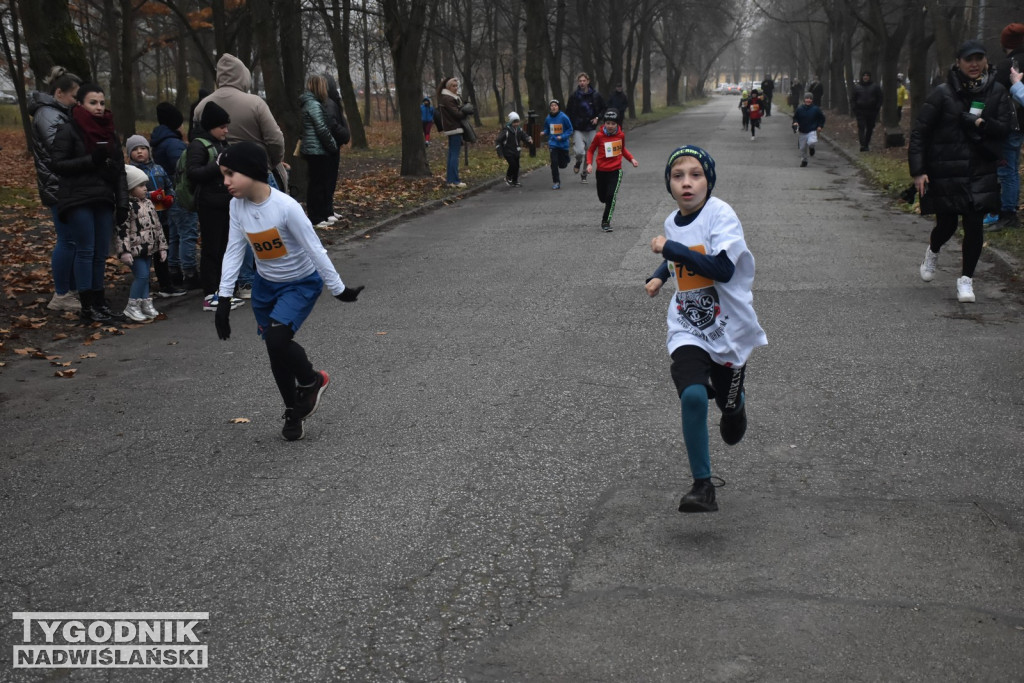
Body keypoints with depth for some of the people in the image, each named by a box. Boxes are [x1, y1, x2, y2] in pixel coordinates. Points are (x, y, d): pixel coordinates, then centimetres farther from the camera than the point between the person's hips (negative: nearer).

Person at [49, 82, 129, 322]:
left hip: (103, 200, 6)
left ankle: (99, 301, 14)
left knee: (101, 253, 6)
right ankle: (87, 306, -2)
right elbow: (56, 164, -9)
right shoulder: (69, 131, -4)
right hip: (78, 201, -5)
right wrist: (90, 160, -18)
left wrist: (122, 202, 6)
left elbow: (119, 169, 14)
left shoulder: (109, 133, 14)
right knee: (86, 251, -6)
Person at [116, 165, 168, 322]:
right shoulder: (127, 206, -13)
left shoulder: (148, 203, 12)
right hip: (135, 249, -8)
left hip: (149, 248, 8)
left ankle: (146, 303, 21)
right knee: (141, 275, -12)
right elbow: (122, 230, -17)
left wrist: (162, 247, 15)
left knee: (144, 276, 13)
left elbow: (157, 226, 17)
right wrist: (124, 251, -23)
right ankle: (132, 307, -3)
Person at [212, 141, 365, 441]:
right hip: (265, 284, 6)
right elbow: (234, 250, -5)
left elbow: (315, 250, -23)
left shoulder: (286, 207, -29)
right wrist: (224, 298, -8)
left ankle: (311, 381, 5)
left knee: (276, 338, -24)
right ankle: (293, 411, 28)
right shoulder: (237, 205, -11)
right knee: (276, 349, 8)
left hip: (301, 284, -6)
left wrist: (338, 289, -16)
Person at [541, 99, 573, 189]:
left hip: (563, 144, -2)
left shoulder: (563, 117, -12)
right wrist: (544, 133, -8)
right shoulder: (548, 118, -2)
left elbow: (570, 129, -6)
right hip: (553, 144, 2)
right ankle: (556, 182, 4)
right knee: (554, 163, -9)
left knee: (562, 165, 7)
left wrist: (562, 137, -19)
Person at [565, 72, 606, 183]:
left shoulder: (596, 95, 1)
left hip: (591, 129, 2)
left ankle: (585, 174, 21)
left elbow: (604, 109, 13)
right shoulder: (574, 96, -1)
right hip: (578, 129, -2)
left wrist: (597, 118, -5)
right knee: (579, 151, -17)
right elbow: (568, 113, 4)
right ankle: (578, 162, 18)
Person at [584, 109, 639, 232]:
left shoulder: (621, 135, -2)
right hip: (601, 171, 0)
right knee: (602, 197, 12)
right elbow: (590, 150, 3)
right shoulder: (599, 136, -9)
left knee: (611, 196, -15)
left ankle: (606, 222, -7)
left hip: (616, 171, 0)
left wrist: (632, 159, 4)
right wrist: (589, 164, -12)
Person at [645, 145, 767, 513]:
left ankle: (734, 404, 56)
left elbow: (722, 269, -30)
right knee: (692, 396, -21)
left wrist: (670, 248, -27)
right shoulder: (673, 222, 4)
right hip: (688, 329, 3)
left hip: (729, 328, -3)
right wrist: (659, 275, 14)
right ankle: (702, 486, -14)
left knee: (728, 401, 15)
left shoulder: (721, 214, -16)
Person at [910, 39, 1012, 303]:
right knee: (947, 224, 6)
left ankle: (966, 278, 11)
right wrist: (918, 170, -13)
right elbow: (919, 131, -7)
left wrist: (978, 123, -16)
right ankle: (933, 251, 42)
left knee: (974, 225, -5)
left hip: (980, 172, 2)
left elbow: (1004, 128, -1)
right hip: (945, 172, -2)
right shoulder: (942, 93, -6)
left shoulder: (997, 92, 4)